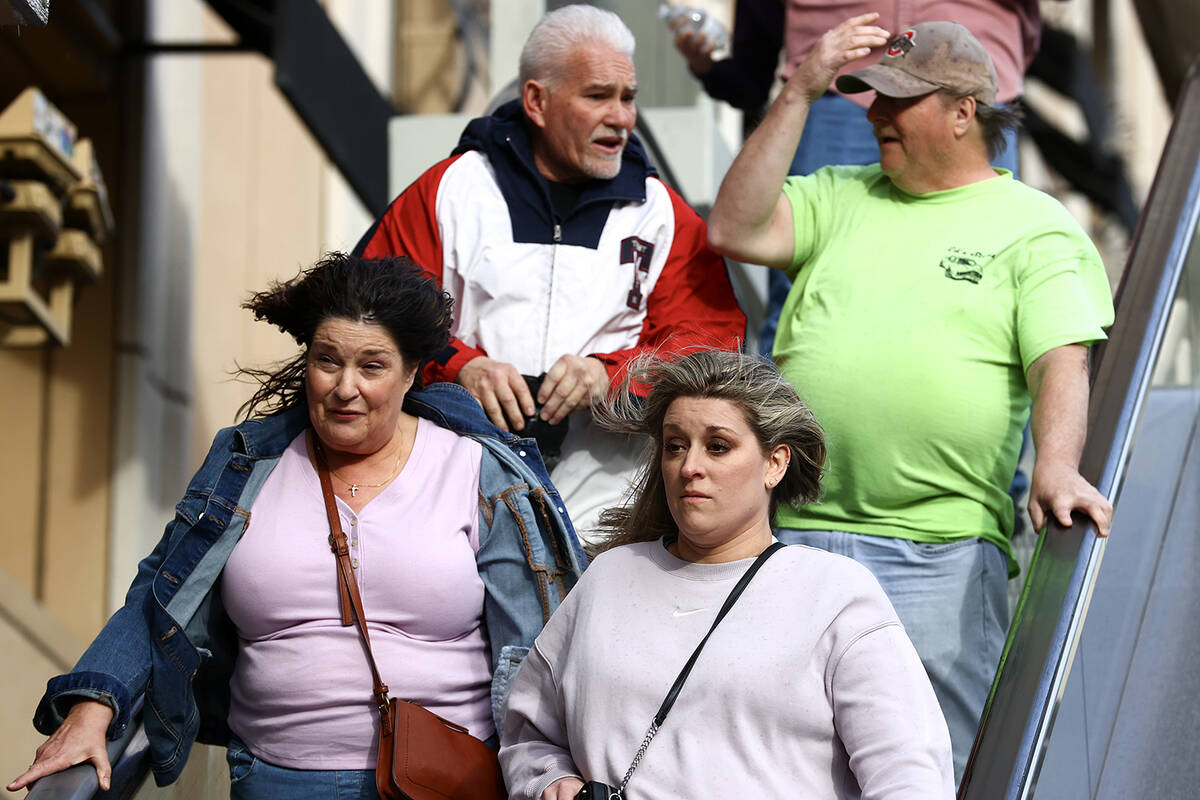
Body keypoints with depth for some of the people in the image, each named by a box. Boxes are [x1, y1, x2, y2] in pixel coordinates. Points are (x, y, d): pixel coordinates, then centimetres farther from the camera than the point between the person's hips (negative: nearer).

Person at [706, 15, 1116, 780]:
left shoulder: (1035, 226, 6)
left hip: (940, 552, -4)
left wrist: (1056, 466, -24)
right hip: (793, 536, 4)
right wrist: (801, 93, 3)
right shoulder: (840, 197, 19)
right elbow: (734, 229, 4)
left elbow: (1062, 364, -5)